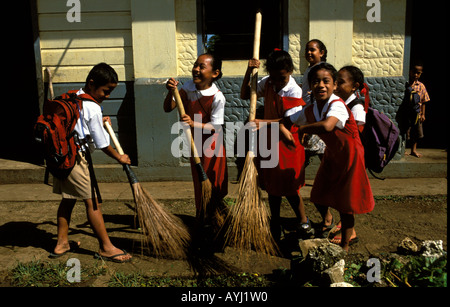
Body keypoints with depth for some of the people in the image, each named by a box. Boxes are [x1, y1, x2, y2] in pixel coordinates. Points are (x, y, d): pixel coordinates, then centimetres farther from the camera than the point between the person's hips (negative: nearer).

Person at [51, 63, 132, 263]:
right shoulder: (93, 109, -16)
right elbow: (103, 144, -11)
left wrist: (98, 122, 23)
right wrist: (120, 158, 2)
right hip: (76, 158, -9)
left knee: (68, 199, 18)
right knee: (92, 202, -3)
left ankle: (62, 243, 29)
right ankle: (106, 248, 6)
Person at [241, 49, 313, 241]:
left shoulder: (294, 91, -16)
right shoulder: (267, 83, 1)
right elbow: (245, 95, 6)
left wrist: (264, 122, -36)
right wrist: (249, 71, -5)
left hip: (286, 143, -5)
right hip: (269, 141, 5)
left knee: (289, 187, 1)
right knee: (272, 185, 14)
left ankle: (303, 221, 24)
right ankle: (275, 225, 30)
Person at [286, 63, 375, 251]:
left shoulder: (337, 105, -31)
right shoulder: (309, 111, -8)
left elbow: (327, 126, -51)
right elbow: (286, 121, 5)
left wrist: (303, 128, -32)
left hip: (349, 157, -6)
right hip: (331, 155, 6)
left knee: (345, 204, 4)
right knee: (318, 195, 17)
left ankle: (345, 245, 25)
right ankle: (327, 219, 52)